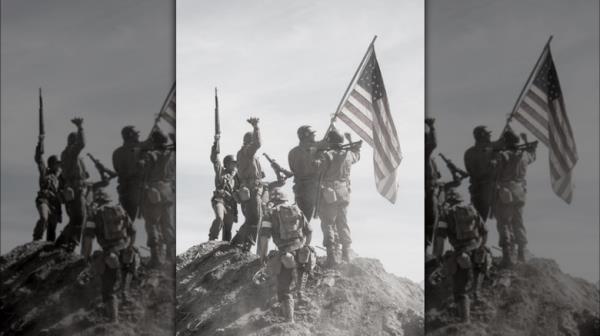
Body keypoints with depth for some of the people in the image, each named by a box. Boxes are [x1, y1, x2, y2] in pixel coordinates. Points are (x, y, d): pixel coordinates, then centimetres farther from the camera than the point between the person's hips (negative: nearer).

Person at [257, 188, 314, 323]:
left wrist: (262, 254, 8)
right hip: (302, 253, 3)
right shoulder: (297, 210, 14)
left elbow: (264, 236, -5)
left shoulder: (271, 213, 4)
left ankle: (290, 320, 5)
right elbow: (309, 232, 18)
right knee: (303, 267, 39)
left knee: (285, 291, 10)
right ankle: (300, 291, 28)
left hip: (286, 255, -3)